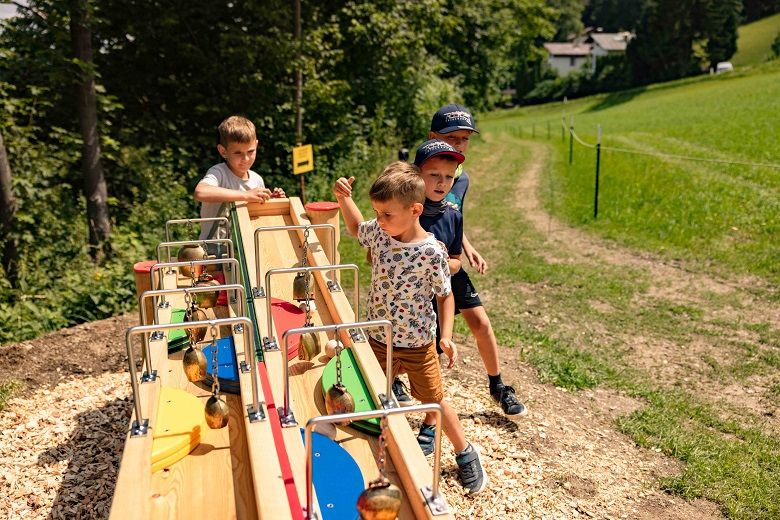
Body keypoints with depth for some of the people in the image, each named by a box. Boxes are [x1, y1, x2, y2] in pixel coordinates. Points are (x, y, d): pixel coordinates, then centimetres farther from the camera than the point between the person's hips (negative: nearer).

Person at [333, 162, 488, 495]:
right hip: (378, 340, 4)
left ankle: (465, 454, 34)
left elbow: (445, 295, -10)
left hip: (418, 345, -4)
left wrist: (446, 336, -18)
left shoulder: (431, 252, -21)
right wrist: (344, 199, -1)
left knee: (434, 401, 12)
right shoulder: (379, 233, -8)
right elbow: (356, 227, 15)